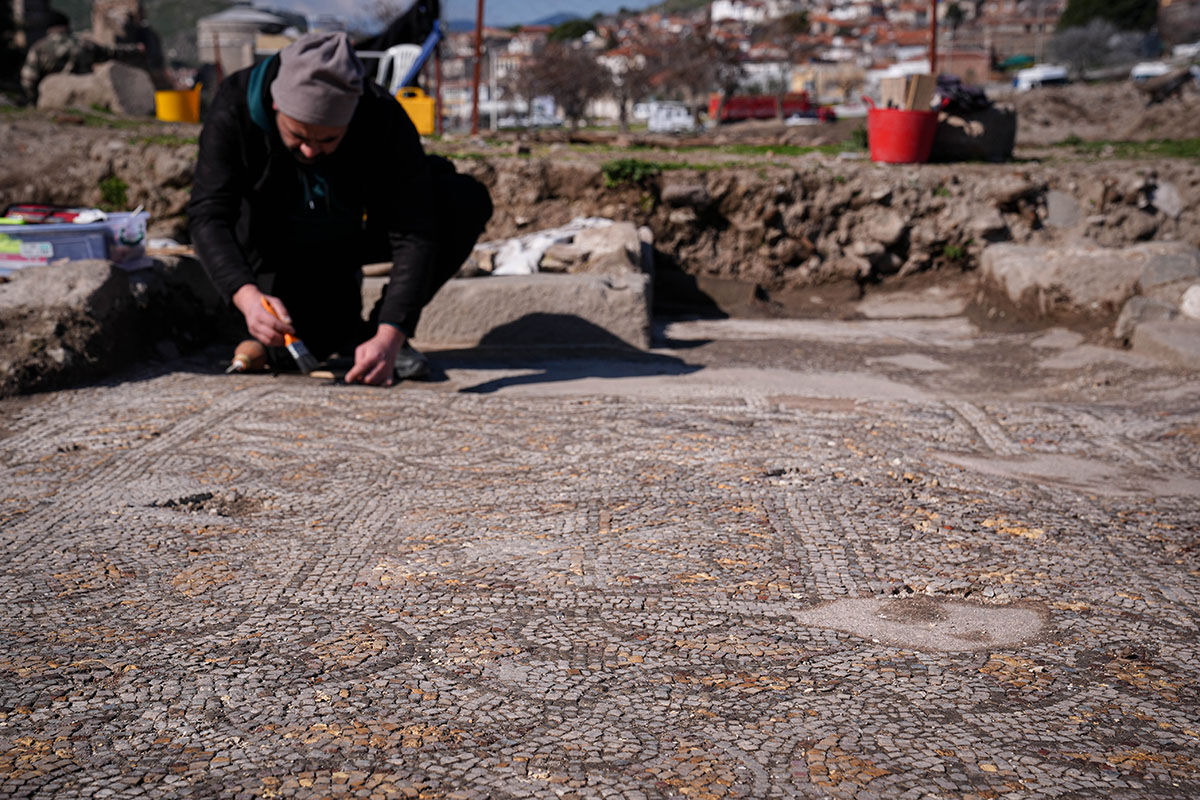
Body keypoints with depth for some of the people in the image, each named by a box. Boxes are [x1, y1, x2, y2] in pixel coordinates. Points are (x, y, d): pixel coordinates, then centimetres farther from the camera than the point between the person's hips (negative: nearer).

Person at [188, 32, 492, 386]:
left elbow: (414, 234, -33)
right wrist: (247, 296, -49)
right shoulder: (234, 108, -28)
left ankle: (377, 328, -12)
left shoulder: (385, 119, -30)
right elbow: (209, 215, -30)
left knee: (468, 200, -25)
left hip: (360, 232, 1)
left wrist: (389, 336, -44)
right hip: (279, 243, 0)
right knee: (307, 342, -27)